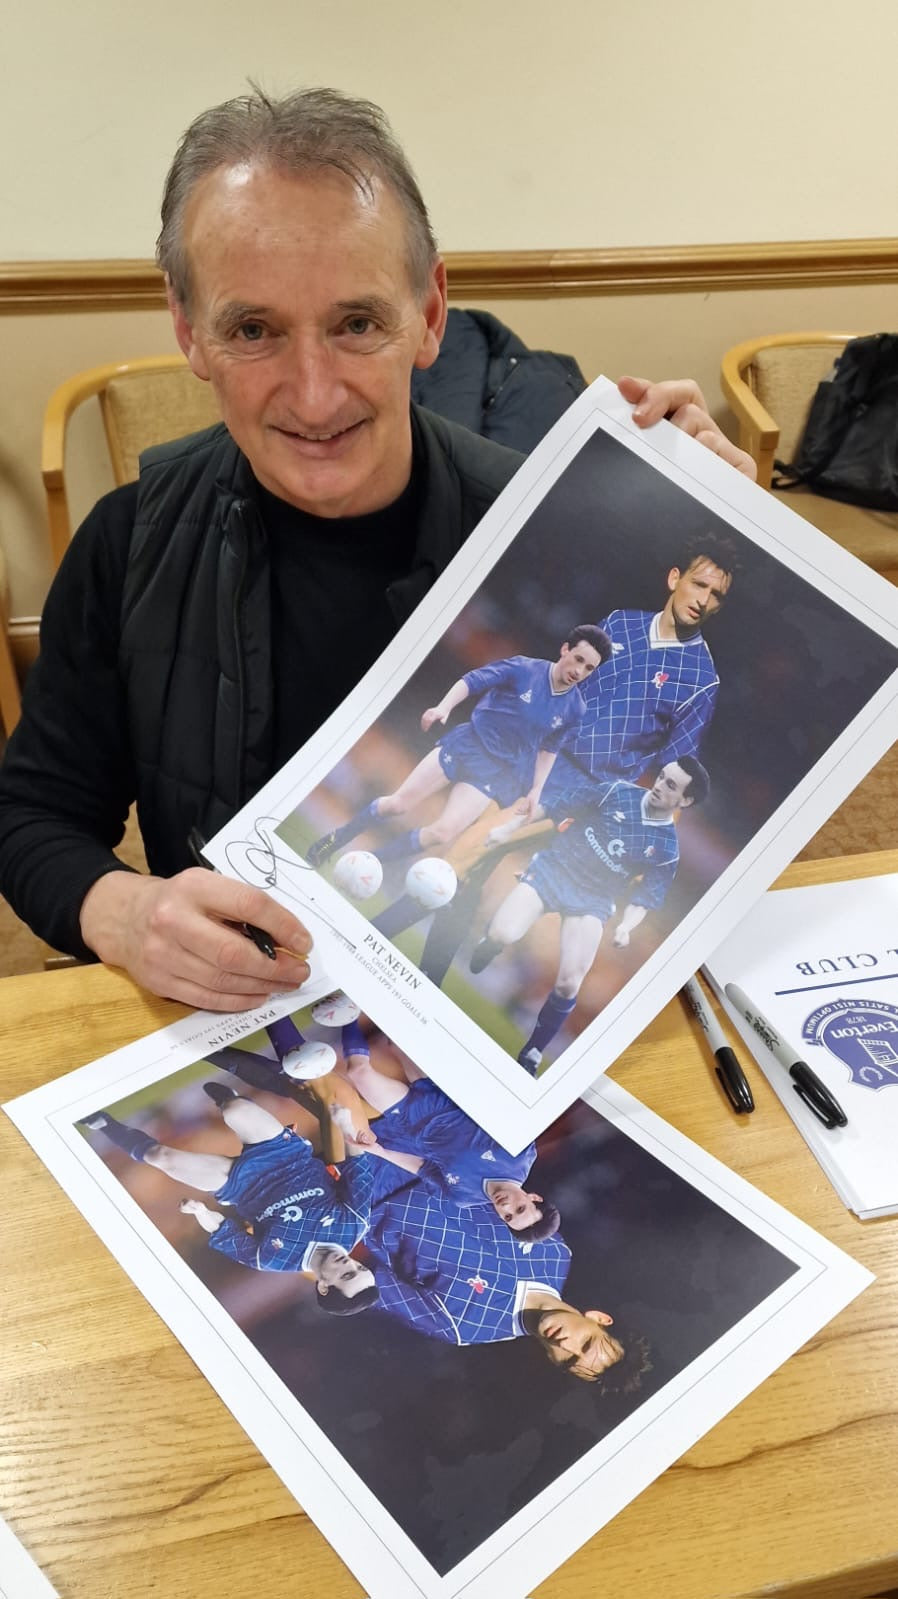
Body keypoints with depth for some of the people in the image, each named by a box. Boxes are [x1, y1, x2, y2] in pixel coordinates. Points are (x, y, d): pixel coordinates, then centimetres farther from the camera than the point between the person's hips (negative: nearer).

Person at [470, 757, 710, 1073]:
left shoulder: (667, 850, -3)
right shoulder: (619, 792, -2)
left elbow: (645, 898, -1)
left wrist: (625, 927, -22)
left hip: (592, 901, 0)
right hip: (552, 868, 0)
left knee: (568, 985, -18)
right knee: (502, 935, -24)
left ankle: (531, 1056, 4)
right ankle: (487, 947, 17)